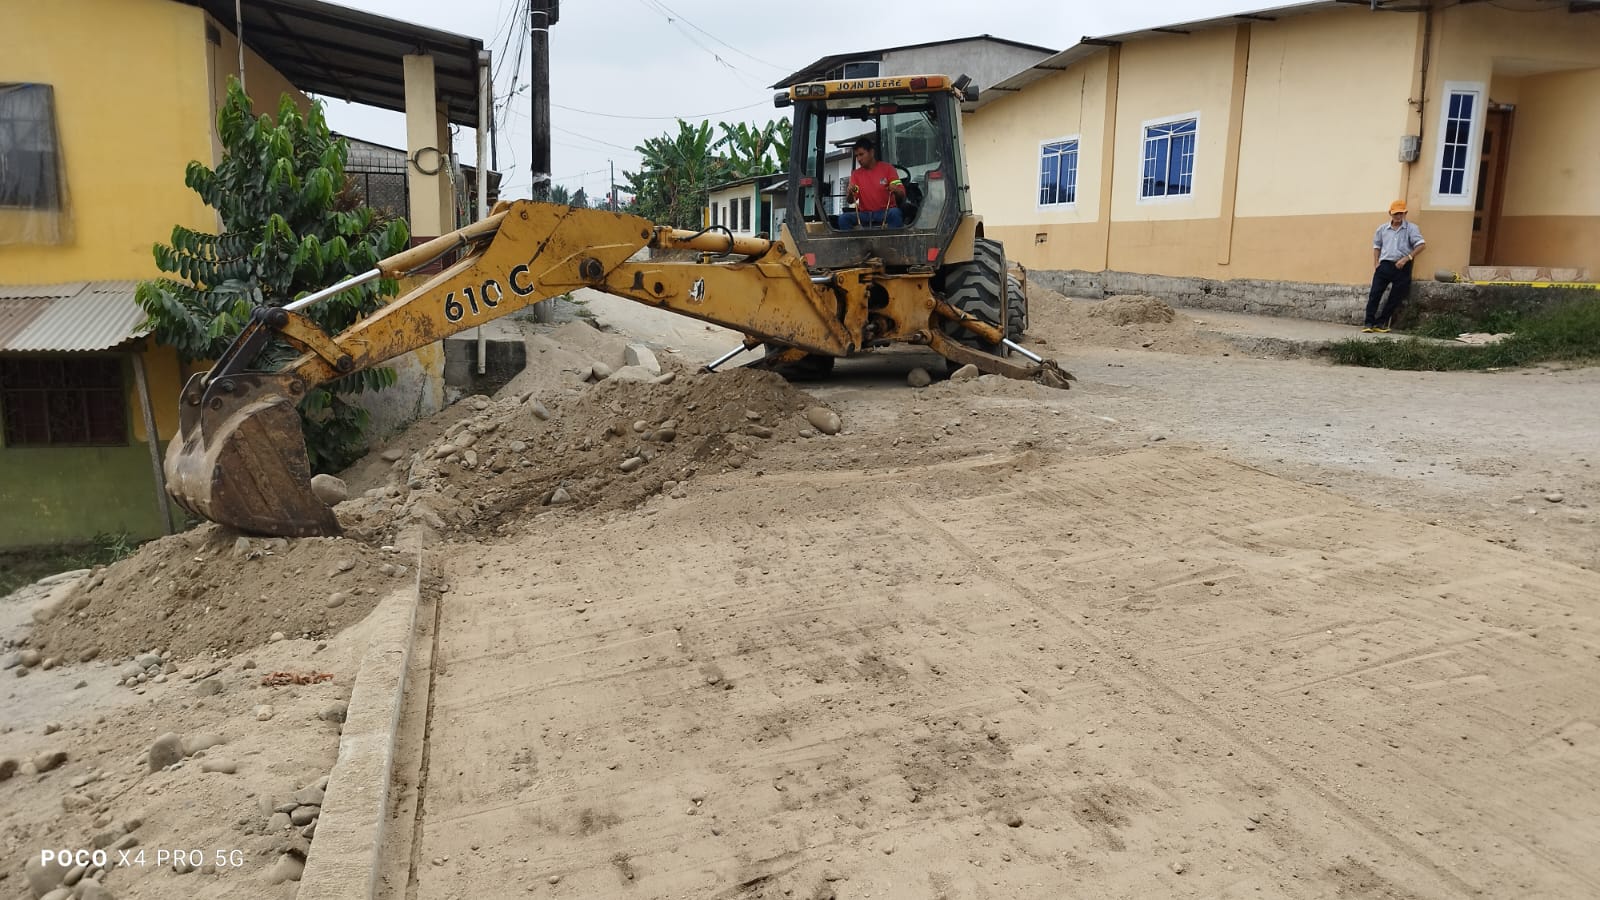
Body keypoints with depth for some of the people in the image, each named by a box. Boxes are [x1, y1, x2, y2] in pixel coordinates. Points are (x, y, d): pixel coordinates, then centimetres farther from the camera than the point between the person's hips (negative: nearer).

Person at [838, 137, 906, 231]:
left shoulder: (887, 168, 3)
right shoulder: (856, 174, 11)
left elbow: (902, 194, -2)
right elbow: (850, 201, 3)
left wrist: (895, 190, -26)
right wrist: (850, 192, -20)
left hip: (886, 212, -2)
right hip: (864, 214, 2)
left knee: (895, 213, -36)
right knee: (843, 218, -24)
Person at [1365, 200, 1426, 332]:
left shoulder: (1411, 228, 0)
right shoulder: (1383, 228, 10)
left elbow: (1421, 245, -7)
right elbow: (1377, 245, 20)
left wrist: (1406, 258, -17)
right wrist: (1376, 263, 9)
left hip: (1402, 267, -2)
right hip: (1385, 265, 2)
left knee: (1395, 298, 2)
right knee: (1374, 294, -8)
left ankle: (1380, 323, 12)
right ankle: (1369, 323, -5)